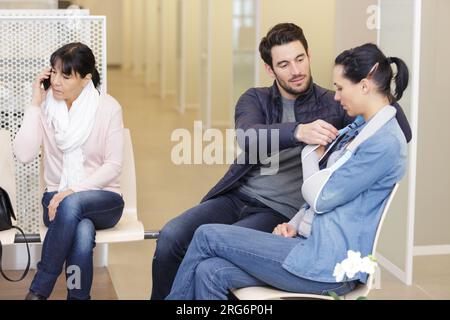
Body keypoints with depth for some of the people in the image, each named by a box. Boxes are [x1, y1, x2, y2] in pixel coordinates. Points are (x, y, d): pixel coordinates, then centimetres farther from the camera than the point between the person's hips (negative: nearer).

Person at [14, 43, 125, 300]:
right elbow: (24, 155, -11)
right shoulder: (45, 105, 2)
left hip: (103, 200, -1)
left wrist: (73, 191, -20)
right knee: (83, 232, -36)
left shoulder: (108, 107, -3)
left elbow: (113, 165, -8)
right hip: (59, 198, 1)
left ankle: (39, 290, -25)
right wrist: (35, 104, -11)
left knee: (71, 204, -37)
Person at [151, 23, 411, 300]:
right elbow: (248, 137, -15)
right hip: (237, 197, 4)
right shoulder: (255, 99, 9)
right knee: (171, 236, -21)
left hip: (283, 212, -3)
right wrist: (298, 131, -34)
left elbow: (402, 133, -4)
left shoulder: (332, 106, 3)